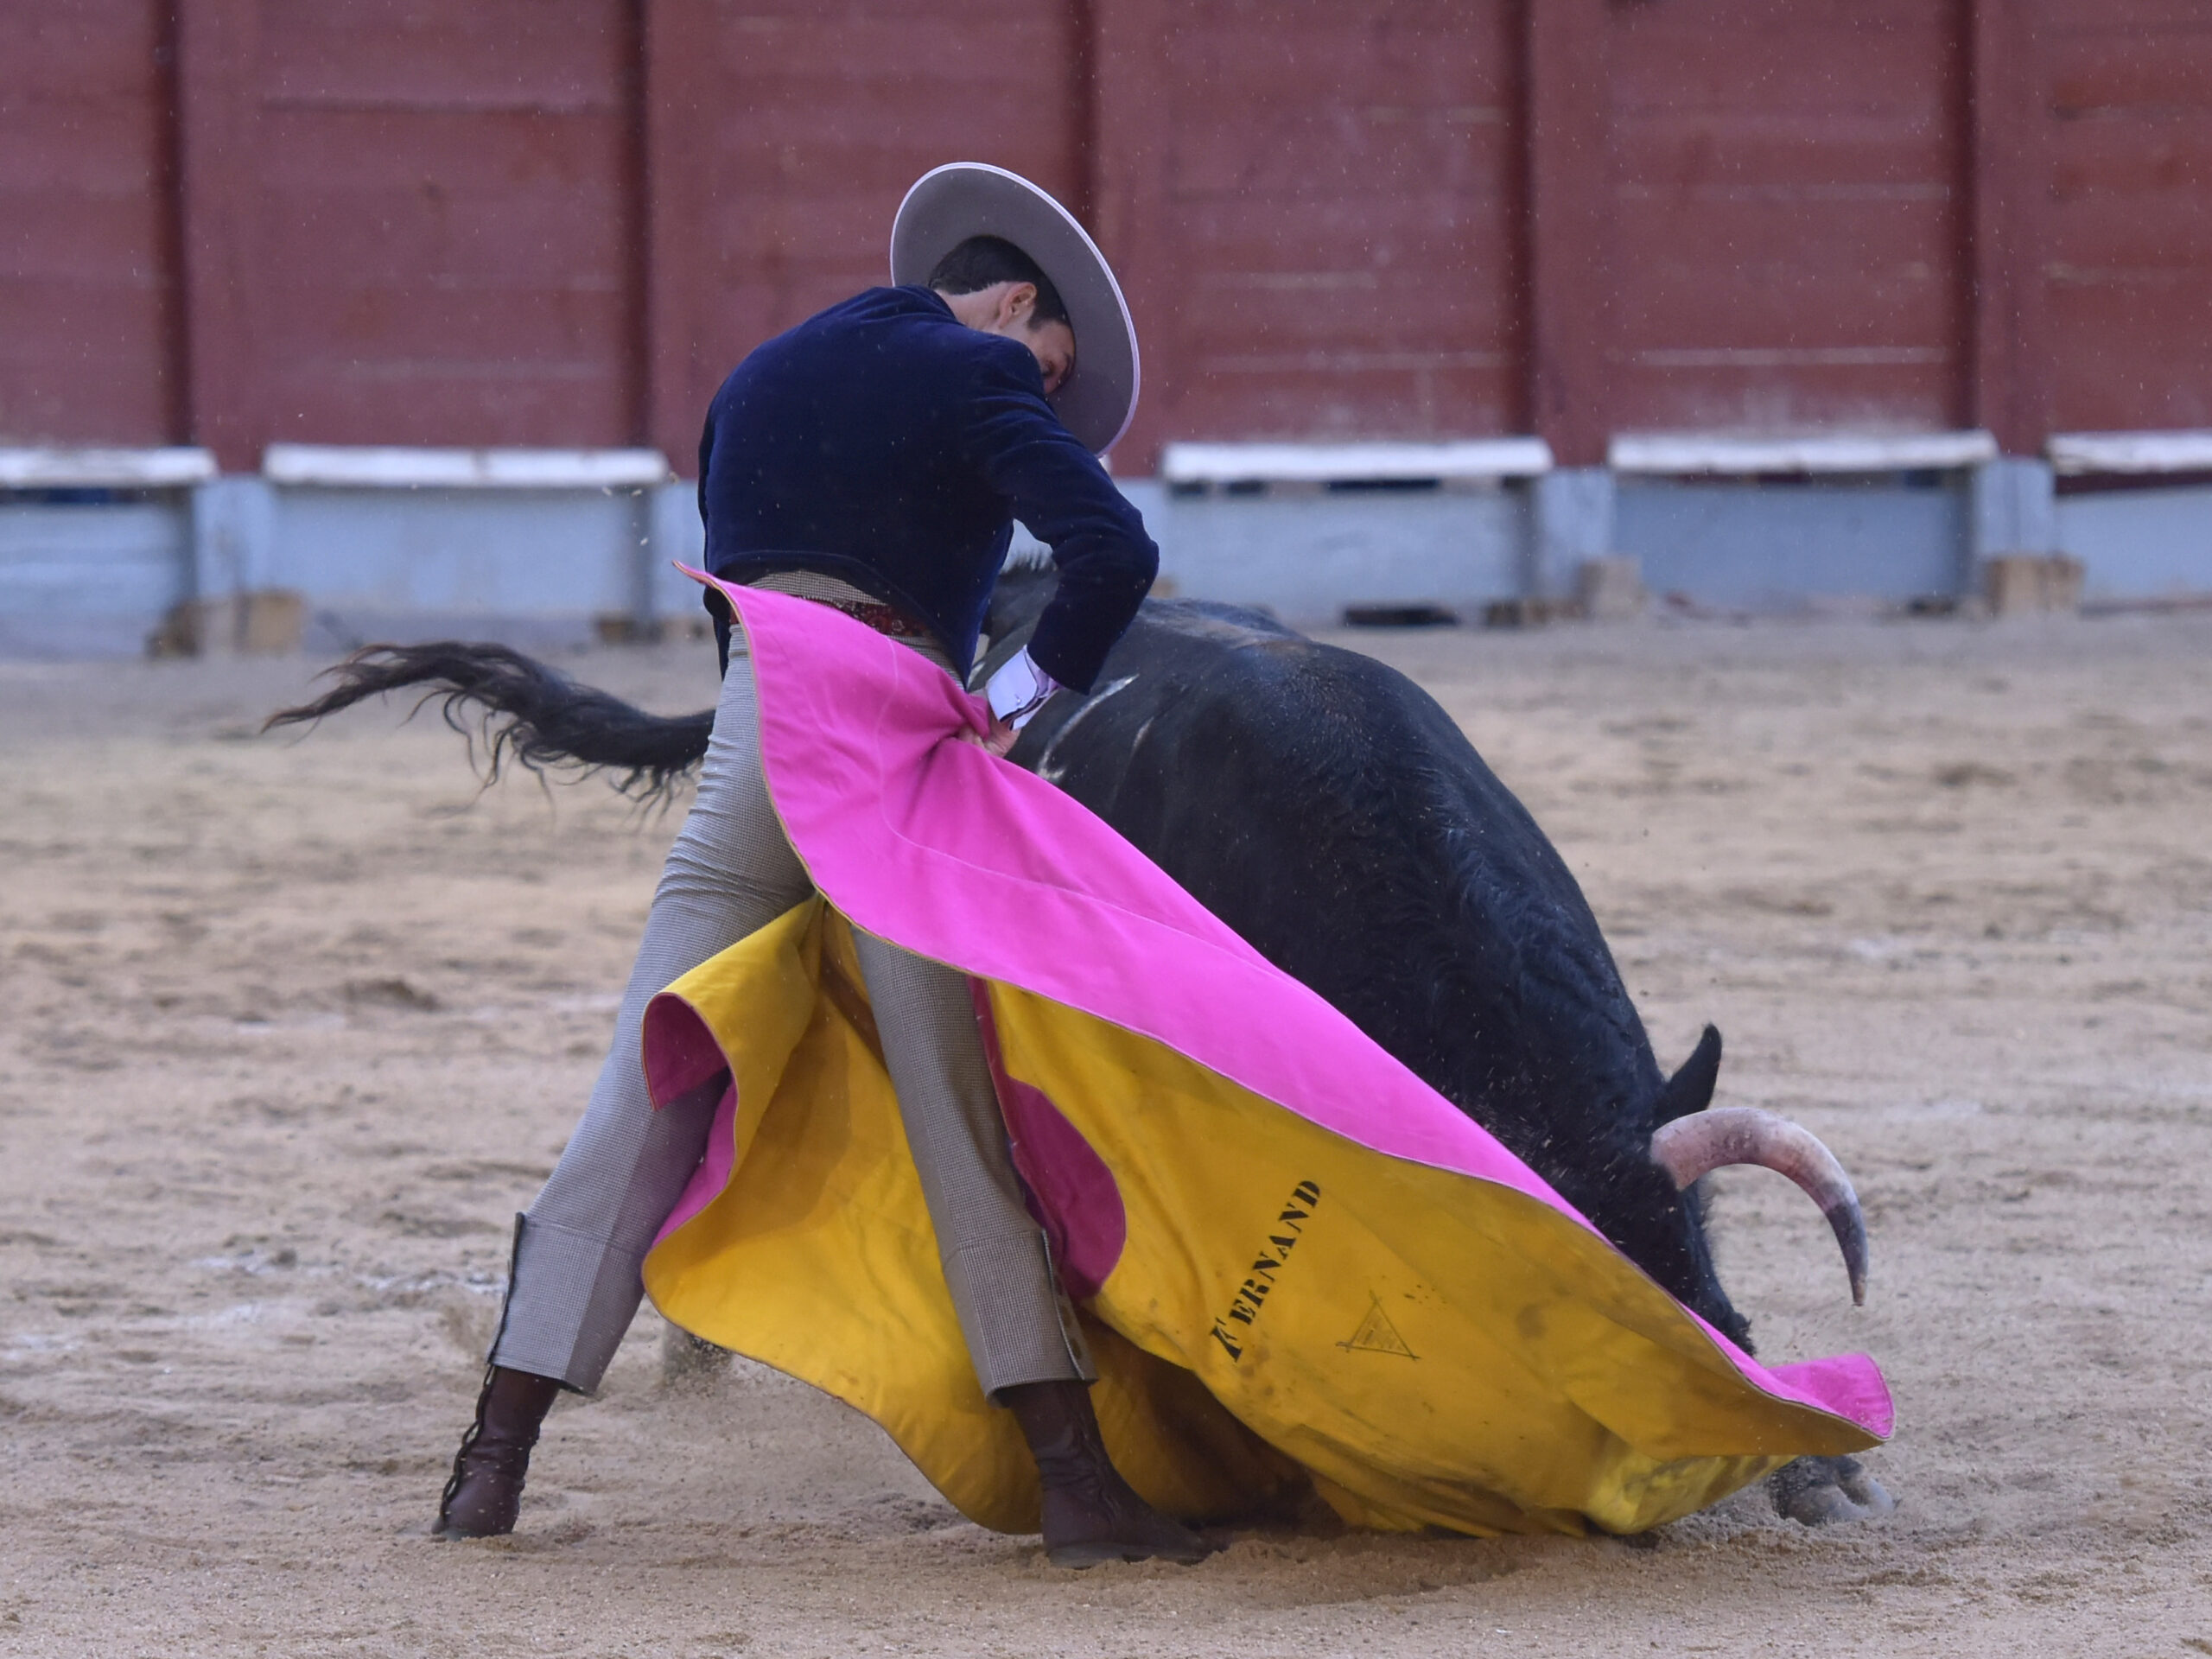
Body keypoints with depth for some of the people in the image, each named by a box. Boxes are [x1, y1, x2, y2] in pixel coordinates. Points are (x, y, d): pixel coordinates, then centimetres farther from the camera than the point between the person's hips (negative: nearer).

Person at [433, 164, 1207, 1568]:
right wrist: (1019, 698, -4)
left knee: (645, 1108, 6)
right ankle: (1078, 1478, -6)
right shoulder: (979, 376, 1)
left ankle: (497, 1454, 3)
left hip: (745, 752, 5)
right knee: (970, 1121, -4)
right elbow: (1115, 551, -14)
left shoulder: (759, 383, 22)